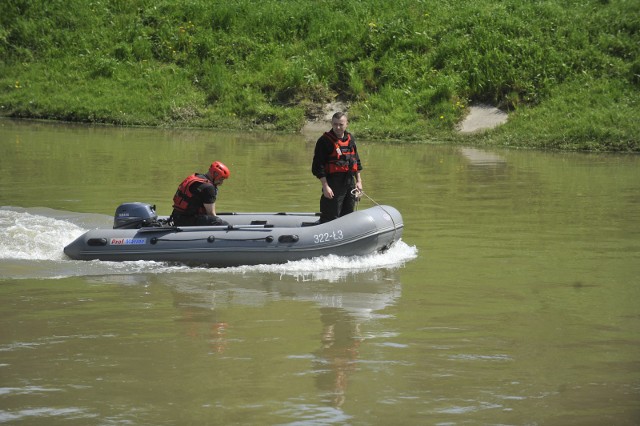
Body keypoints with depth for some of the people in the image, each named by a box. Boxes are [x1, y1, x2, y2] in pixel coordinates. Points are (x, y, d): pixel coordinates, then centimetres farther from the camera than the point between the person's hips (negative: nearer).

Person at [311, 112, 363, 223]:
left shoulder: (350, 139, 12)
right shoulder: (324, 141, -9)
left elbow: (356, 161, 22)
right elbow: (318, 166, -12)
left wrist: (358, 181, 16)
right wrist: (325, 186, -18)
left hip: (350, 183, 7)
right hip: (333, 184, -7)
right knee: (331, 217, -9)